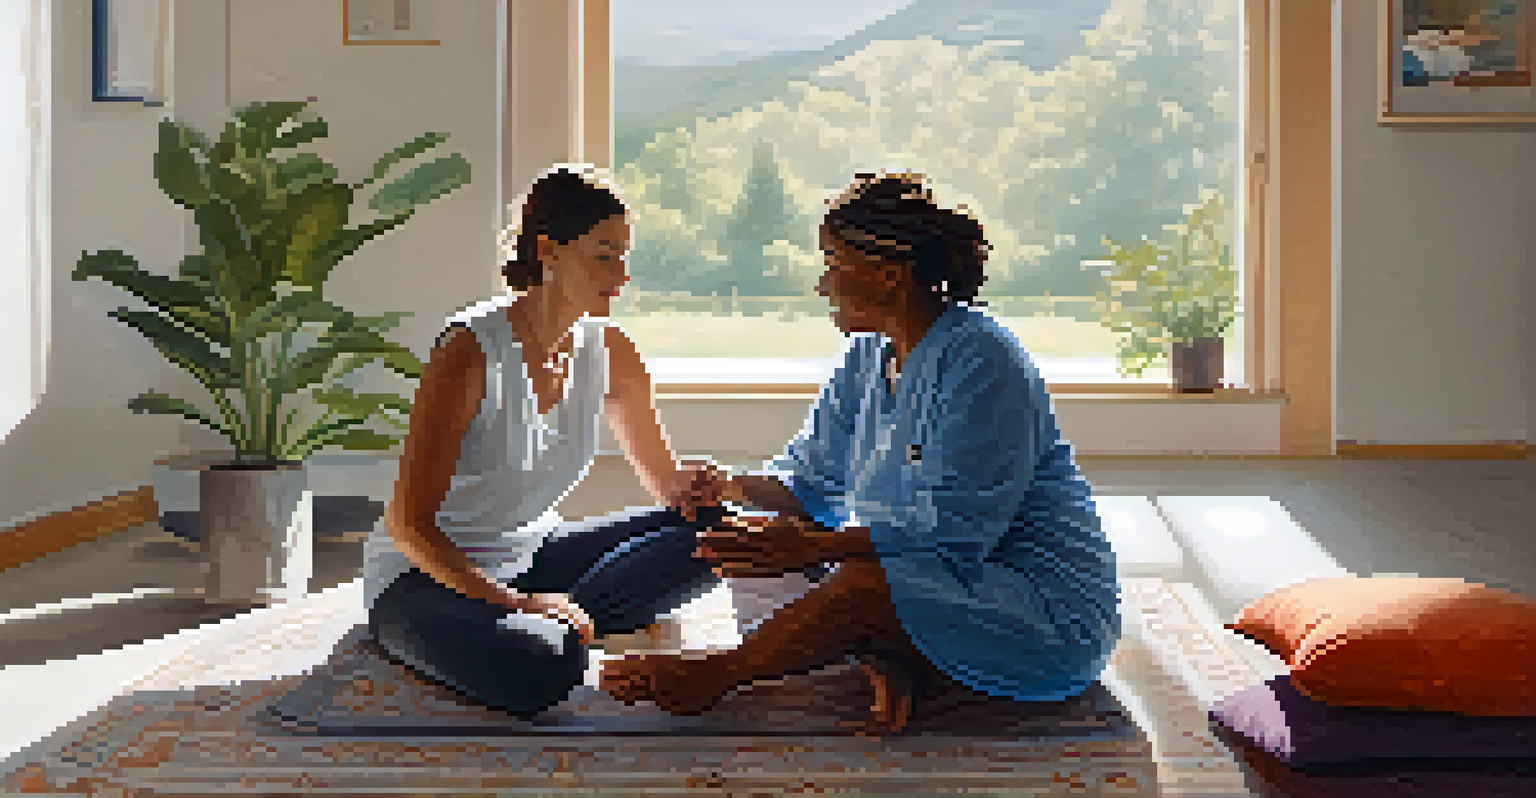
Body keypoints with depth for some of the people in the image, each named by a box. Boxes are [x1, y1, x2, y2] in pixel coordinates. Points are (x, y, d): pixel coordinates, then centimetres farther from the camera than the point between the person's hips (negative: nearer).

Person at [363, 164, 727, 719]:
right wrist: (515, 603, -30)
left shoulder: (607, 350, -2)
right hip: (427, 576, -7)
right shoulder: (473, 350, -21)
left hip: (531, 557, 8)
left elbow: (667, 481, 10)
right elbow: (407, 523, -22)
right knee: (541, 674, -38)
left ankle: (561, 626, -15)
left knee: (706, 532, -12)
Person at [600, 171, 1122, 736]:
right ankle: (894, 671, -19)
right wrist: (736, 489, -11)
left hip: (1052, 616, -9)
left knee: (869, 581, -33)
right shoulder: (868, 355, 7)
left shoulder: (983, 362, -21)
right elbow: (813, 478, 11)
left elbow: (953, 528, -26)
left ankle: (712, 676, -15)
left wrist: (807, 546, -30)